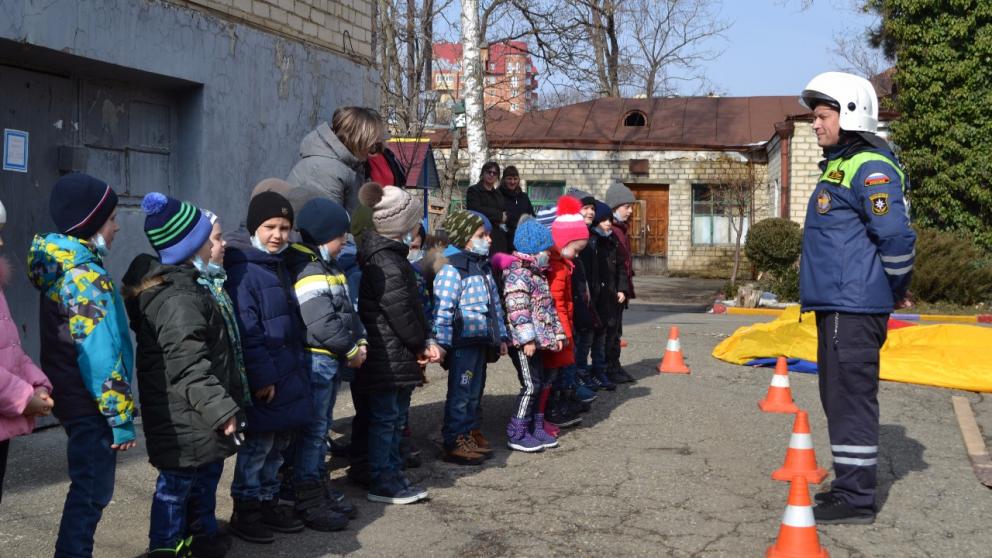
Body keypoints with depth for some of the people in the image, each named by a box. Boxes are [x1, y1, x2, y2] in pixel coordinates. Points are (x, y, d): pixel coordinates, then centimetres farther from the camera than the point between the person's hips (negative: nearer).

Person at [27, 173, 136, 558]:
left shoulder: (61, 267, 10)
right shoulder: (86, 276, -19)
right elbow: (101, 356, -23)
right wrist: (122, 417, -19)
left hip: (73, 399, 10)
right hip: (92, 406, -10)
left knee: (87, 490, 19)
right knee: (91, 493, -1)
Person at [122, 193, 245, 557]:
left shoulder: (178, 285, 13)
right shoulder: (178, 299, -22)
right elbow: (188, 366, -27)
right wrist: (221, 408, -27)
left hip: (196, 419, 11)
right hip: (184, 423, -11)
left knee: (206, 476, 23)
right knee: (177, 486, -1)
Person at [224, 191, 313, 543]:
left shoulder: (279, 267, 14)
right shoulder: (243, 272, -16)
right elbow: (247, 333, -21)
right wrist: (263, 377, -21)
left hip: (287, 373, 9)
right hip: (263, 379, -9)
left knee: (278, 443, 16)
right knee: (257, 444, -1)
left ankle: (268, 503, 28)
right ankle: (245, 512, 11)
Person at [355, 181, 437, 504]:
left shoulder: (389, 255, 13)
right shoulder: (386, 263, -20)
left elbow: (409, 305, 14)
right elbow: (400, 310, -20)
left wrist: (421, 342, 7)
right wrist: (420, 343, -7)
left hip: (397, 355, 11)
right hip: (388, 355, -11)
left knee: (395, 416, 17)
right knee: (385, 417, -2)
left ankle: (392, 475, 26)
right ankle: (382, 483, 7)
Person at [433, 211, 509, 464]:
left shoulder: (484, 266, 15)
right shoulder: (452, 269, -15)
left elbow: (495, 303, 22)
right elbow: (443, 308, -19)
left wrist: (501, 335, 21)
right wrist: (442, 343, -22)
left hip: (482, 340, 9)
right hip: (462, 342, -9)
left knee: (475, 391, 16)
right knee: (460, 392, -3)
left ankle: (470, 434, 27)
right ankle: (454, 443, 4)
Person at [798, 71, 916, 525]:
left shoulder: (869, 169, -14)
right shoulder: (839, 166, 18)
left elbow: (896, 237, -22)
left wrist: (896, 291, -10)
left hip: (855, 308, -10)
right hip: (835, 304, 10)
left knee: (851, 397, -5)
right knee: (840, 397, 16)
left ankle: (856, 499, 2)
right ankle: (850, 487, 26)